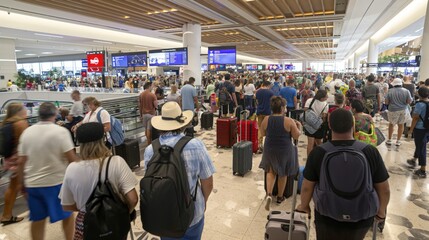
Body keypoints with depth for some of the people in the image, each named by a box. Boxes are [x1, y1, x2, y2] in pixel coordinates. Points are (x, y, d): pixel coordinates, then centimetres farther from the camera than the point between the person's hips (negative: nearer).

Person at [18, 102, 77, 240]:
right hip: (57, 181, -4)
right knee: (67, 215, 14)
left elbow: (22, 161, 5)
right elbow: (71, 158, -17)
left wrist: (23, 182, 16)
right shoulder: (60, 131, -13)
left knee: (37, 220, 16)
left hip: (32, 183, 5)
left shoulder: (26, 132, 2)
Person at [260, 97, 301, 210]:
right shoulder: (289, 121, -16)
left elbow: (263, 133, 5)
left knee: (271, 171, 22)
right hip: (285, 150, -2)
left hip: (269, 149, 2)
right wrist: (298, 127, 9)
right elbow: (296, 136, -7)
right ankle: (280, 197, 34)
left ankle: (269, 194, 3)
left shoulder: (266, 119, -8)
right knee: (283, 174, 18)